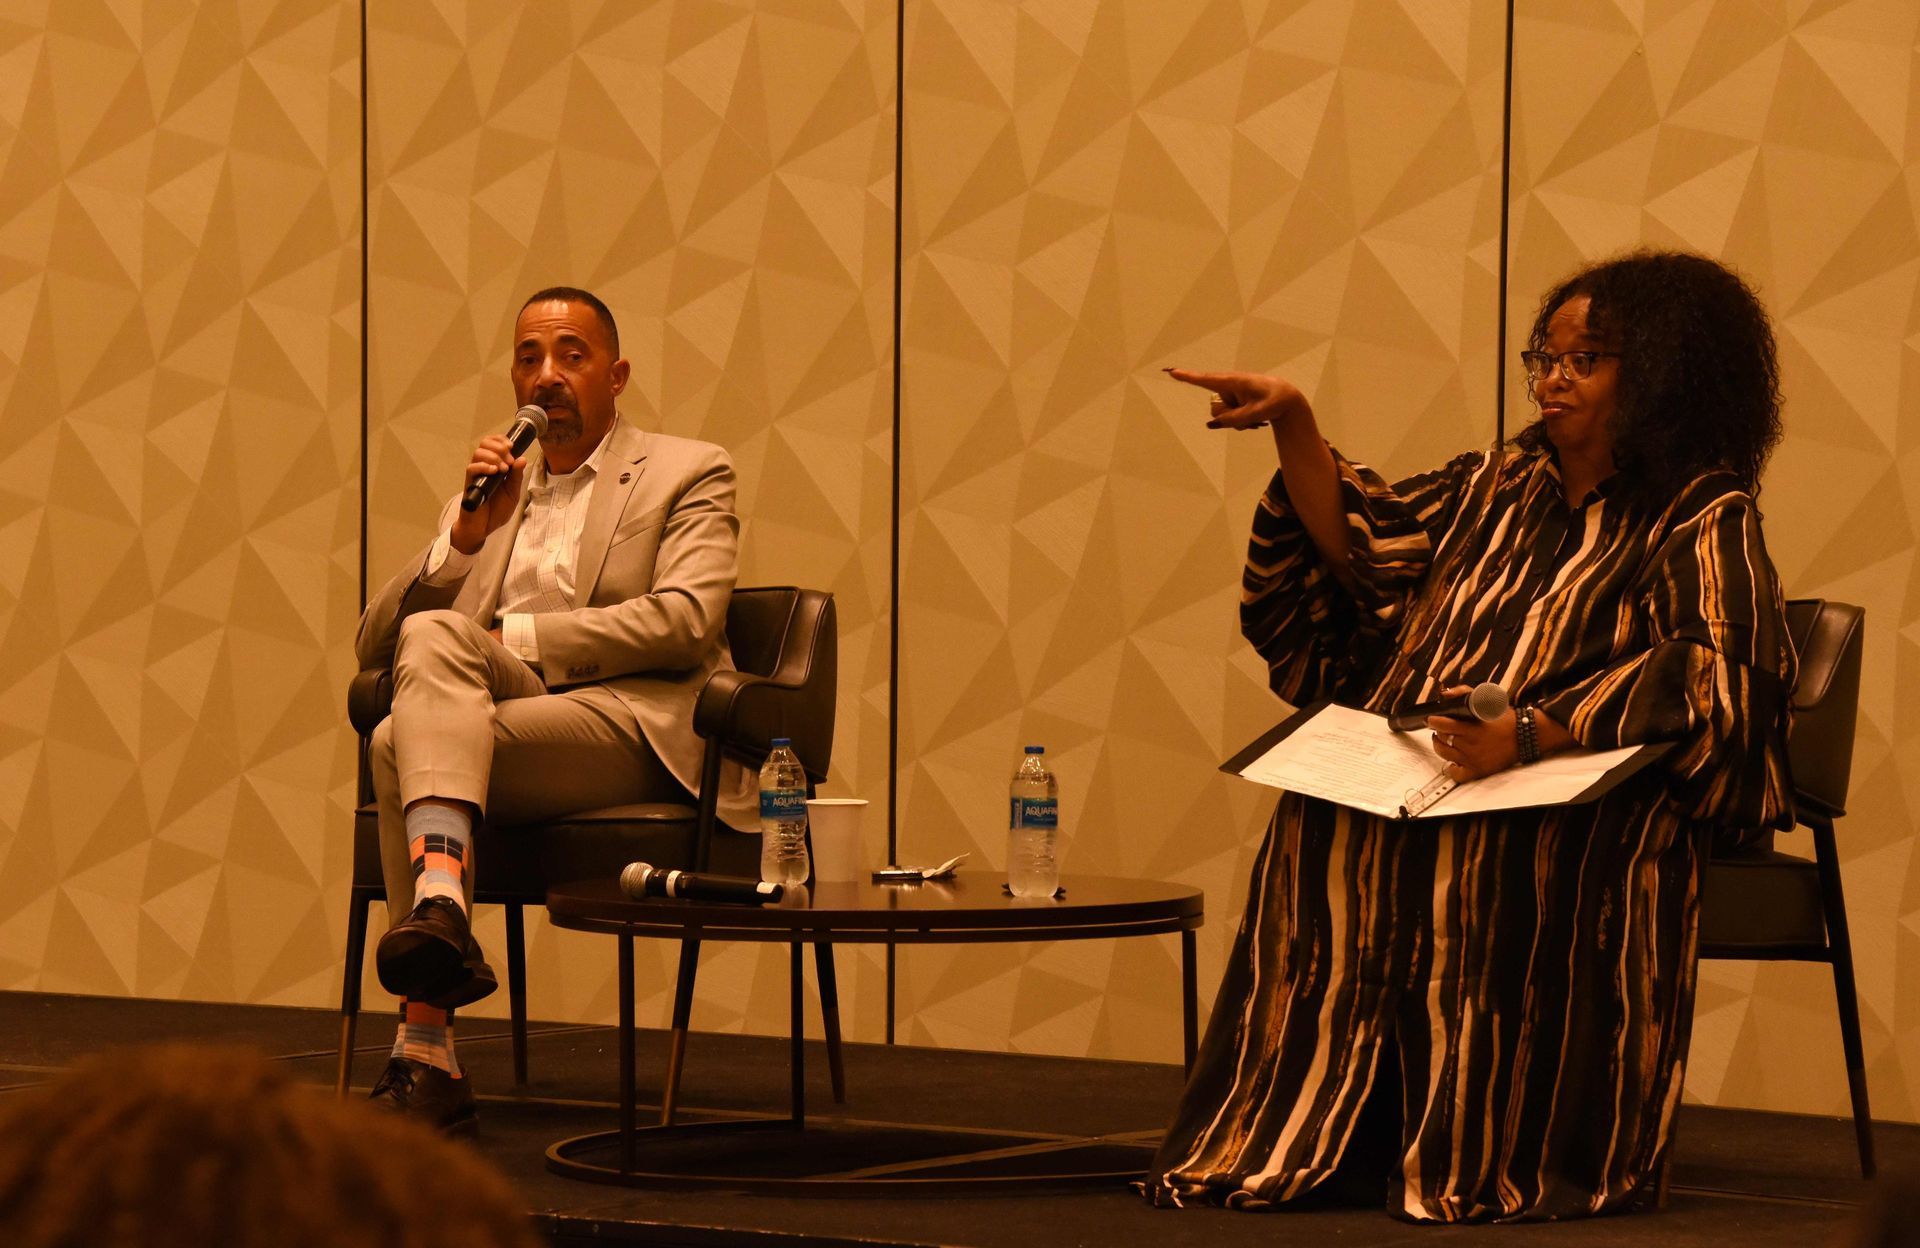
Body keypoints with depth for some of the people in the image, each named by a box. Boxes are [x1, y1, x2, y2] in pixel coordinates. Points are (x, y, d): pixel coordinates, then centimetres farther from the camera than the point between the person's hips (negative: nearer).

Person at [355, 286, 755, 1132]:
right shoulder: (487, 494, 28)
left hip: (636, 726, -4)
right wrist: (466, 537, 1)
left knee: (400, 745, -29)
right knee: (434, 635, -31)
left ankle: (426, 1055, -38)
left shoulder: (687, 473, 14)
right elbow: (373, 644, 18)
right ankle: (439, 908, -45)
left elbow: (682, 622, -6)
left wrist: (510, 637, -9)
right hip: (506, 714, 4)